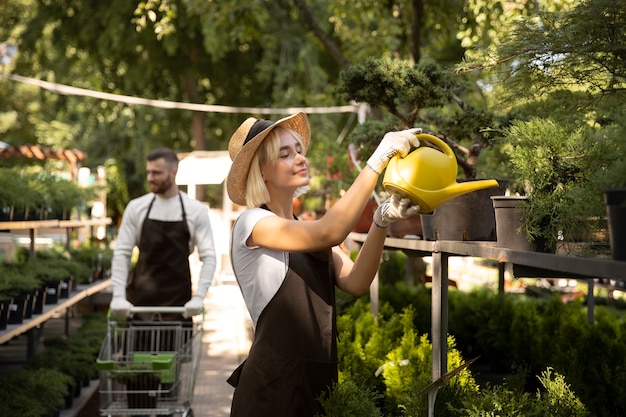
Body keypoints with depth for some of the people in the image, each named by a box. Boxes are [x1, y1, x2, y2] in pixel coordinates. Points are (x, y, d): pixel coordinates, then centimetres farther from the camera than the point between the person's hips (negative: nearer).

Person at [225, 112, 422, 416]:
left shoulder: (309, 229, 13)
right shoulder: (251, 223, -9)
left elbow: (354, 283, -4)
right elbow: (329, 233, -26)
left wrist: (382, 221, -18)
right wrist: (378, 159, -26)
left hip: (319, 380, 7)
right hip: (273, 388, -7)